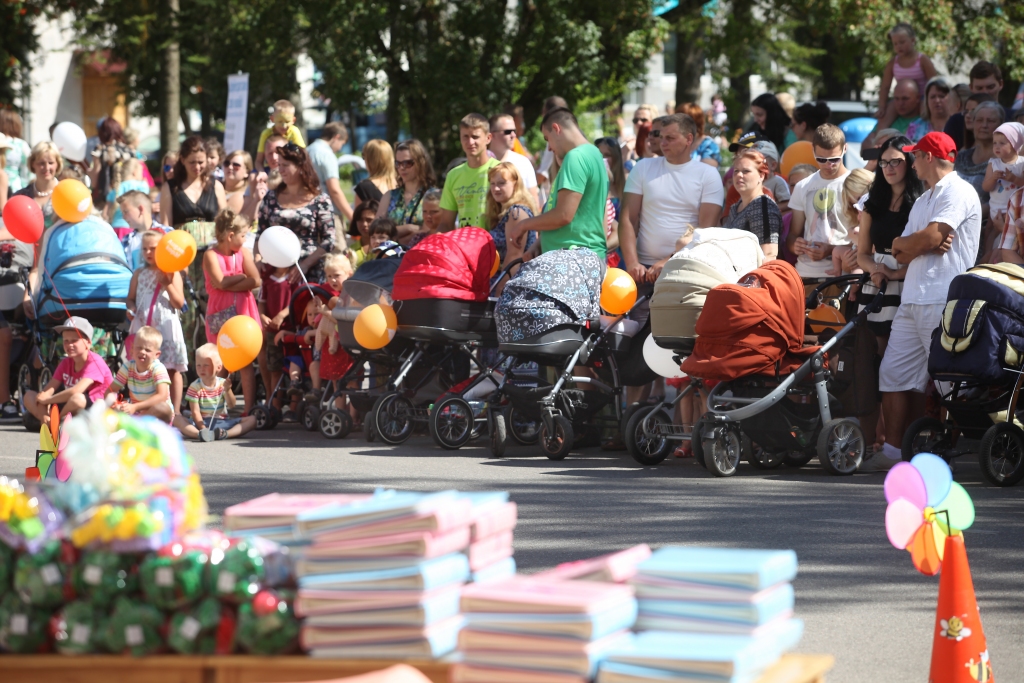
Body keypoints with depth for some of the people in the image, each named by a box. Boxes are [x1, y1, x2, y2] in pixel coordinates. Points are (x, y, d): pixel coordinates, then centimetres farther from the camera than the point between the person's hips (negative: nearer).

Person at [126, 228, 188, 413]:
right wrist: (131, 308, -7)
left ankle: (175, 412, 1)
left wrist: (167, 284, -16)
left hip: (166, 326, -3)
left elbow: (179, 303, -5)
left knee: (172, 370, -1)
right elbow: (131, 298, 14)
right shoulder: (139, 274, 11)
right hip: (143, 326, 3)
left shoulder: (172, 274, 1)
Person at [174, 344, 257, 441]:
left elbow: (231, 405, -6)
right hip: (201, 422, -2)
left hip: (221, 422, 2)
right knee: (176, 419, -29)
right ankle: (200, 434, -54)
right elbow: (195, 412, -10)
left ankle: (224, 434, -43)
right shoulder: (195, 387, -3)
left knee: (251, 420, -17)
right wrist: (203, 429, -25)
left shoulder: (223, 384, 3)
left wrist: (227, 390, -24)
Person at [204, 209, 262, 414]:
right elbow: (219, 282, -20)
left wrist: (229, 284, -13)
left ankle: (249, 409, 4)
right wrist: (242, 276, -8)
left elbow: (256, 281, -9)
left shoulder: (244, 253, 3)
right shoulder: (211, 255, -6)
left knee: (246, 362, 3)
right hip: (220, 315, -3)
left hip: (243, 312, 3)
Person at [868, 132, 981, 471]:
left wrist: (902, 243, 2)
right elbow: (901, 255, 16)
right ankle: (893, 449, 7)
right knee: (893, 373, 4)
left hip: (943, 300, -9)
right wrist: (923, 245, -5)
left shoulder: (958, 192, -5)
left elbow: (931, 237, -17)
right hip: (913, 300, 9)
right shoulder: (924, 200, 24)